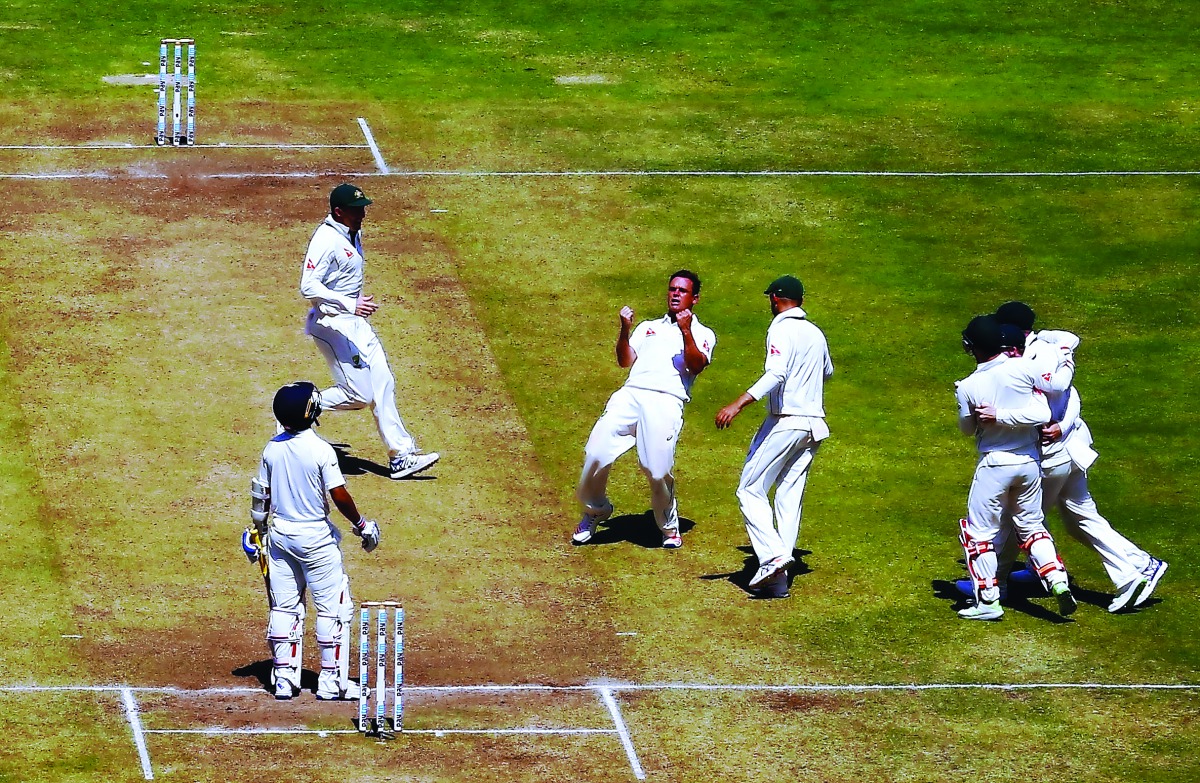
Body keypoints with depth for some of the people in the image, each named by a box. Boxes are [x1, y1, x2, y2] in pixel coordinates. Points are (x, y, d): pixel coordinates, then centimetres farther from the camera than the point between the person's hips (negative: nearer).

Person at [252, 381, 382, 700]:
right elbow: (339, 494, -17)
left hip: (280, 533, 5)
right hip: (315, 536, -5)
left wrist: (260, 528, 23)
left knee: (284, 608, 12)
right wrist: (361, 525, -3)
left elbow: (261, 495, 7)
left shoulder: (272, 449, -1)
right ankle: (331, 681, 4)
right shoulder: (320, 449, -17)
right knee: (334, 608, 4)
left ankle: (283, 679, 13)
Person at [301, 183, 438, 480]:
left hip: (355, 322, 10)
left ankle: (401, 456, 10)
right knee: (360, 394, -10)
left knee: (382, 384, 7)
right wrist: (349, 305, -34)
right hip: (332, 324, -10)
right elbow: (308, 287, -29)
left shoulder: (353, 234, 8)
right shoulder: (326, 240, -22)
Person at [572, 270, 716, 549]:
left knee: (658, 470, -16)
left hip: (666, 402, -3)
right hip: (630, 395, 3)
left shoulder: (702, 334, 19)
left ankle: (669, 528, 9)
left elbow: (696, 366, -1)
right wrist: (625, 329, 3)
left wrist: (686, 332, -13)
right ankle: (594, 511, 14)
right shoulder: (648, 327, 31)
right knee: (596, 455, -12)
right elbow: (625, 361, 18)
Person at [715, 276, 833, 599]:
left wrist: (738, 404, -32)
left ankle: (773, 556, -21)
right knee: (790, 497, 8)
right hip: (814, 424, 7)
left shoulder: (782, 329, -9)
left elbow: (775, 374, -25)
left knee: (750, 490, -3)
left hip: (785, 421, -7)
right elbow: (827, 371, 35)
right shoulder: (816, 333, 15)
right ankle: (778, 578, 3)